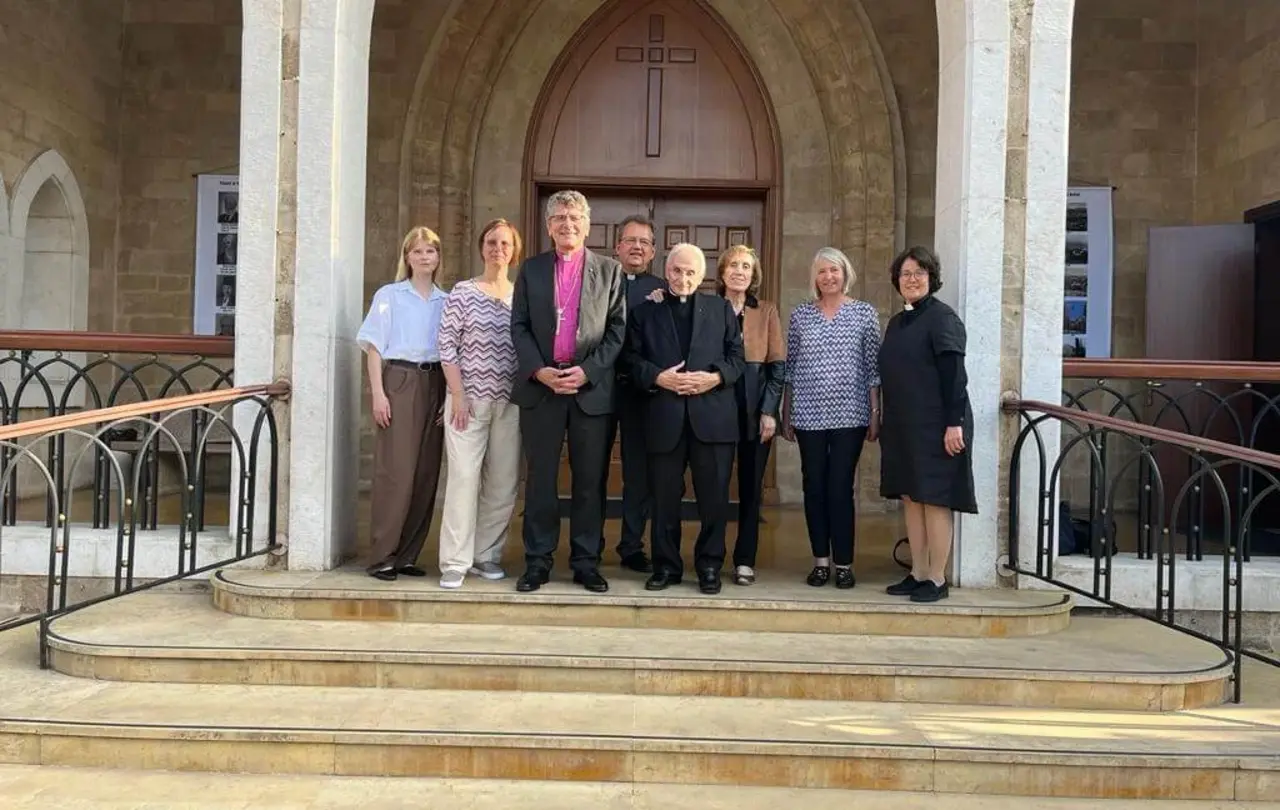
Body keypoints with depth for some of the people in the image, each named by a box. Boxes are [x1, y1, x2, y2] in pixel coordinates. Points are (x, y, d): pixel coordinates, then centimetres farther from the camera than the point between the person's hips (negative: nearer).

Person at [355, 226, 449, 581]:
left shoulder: (445, 301, 14)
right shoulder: (389, 295, 5)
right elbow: (374, 347, 1)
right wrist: (378, 393, -9)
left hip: (434, 385, 4)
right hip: (399, 381, -4)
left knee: (427, 473, 3)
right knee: (396, 472, -9)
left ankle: (407, 555, 13)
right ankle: (382, 557, 0)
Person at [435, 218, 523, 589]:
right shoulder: (462, 291, 0)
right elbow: (446, 346, -3)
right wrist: (458, 394, -10)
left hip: (510, 401, 3)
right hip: (468, 398, -3)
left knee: (503, 482, 5)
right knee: (463, 477, -5)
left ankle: (487, 555, 18)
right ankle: (455, 562, 1)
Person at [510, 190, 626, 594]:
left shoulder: (609, 270, 7)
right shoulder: (531, 269, 11)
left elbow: (618, 329, 2)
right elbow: (519, 326, 6)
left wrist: (587, 371, -10)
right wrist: (538, 371, -9)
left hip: (591, 388, -1)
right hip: (540, 385, 1)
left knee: (589, 479, 4)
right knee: (540, 478, 5)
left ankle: (586, 562, 14)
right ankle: (537, 561, 13)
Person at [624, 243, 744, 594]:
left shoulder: (721, 309, 14)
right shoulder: (645, 311, 12)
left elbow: (737, 355, 8)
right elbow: (632, 358, 5)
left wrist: (716, 377, -9)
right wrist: (657, 377, -12)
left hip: (712, 416, 0)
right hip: (664, 416, 0)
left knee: (714, 497, 3)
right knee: (664, 497, 6)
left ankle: (709, 566, 16)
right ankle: (666, 565, 18)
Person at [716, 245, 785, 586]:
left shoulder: (767, 312, 8)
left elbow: (777, 365, 3)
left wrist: (769, 411, -4)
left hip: (755, 410, 1)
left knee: (751, 486, 5)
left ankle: (745, 561, 11)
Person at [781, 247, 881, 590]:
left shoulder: (864, 313, 3)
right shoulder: (800, 314, 7)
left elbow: (873, 367, 2)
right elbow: (790, 367, 9)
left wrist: (875, 413, -1)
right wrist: (785, 414, 8)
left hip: (849, 415, -2)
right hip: (809, 415, 2)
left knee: (840, 487, -2)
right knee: (814, 487, 6)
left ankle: (844, 563, 9)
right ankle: (821, 560, 16)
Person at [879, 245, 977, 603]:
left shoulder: (942, 318, -8)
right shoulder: (897, 322, 14)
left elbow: (954, 374, -14)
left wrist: (954, 423, -19)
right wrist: (888, 423, 15)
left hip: (934, 425, -8)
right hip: (903, 426, 8)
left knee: (935, 499, -2)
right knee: (910, 497, 9)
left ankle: (937, 579, 5)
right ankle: (918, 574, 17)